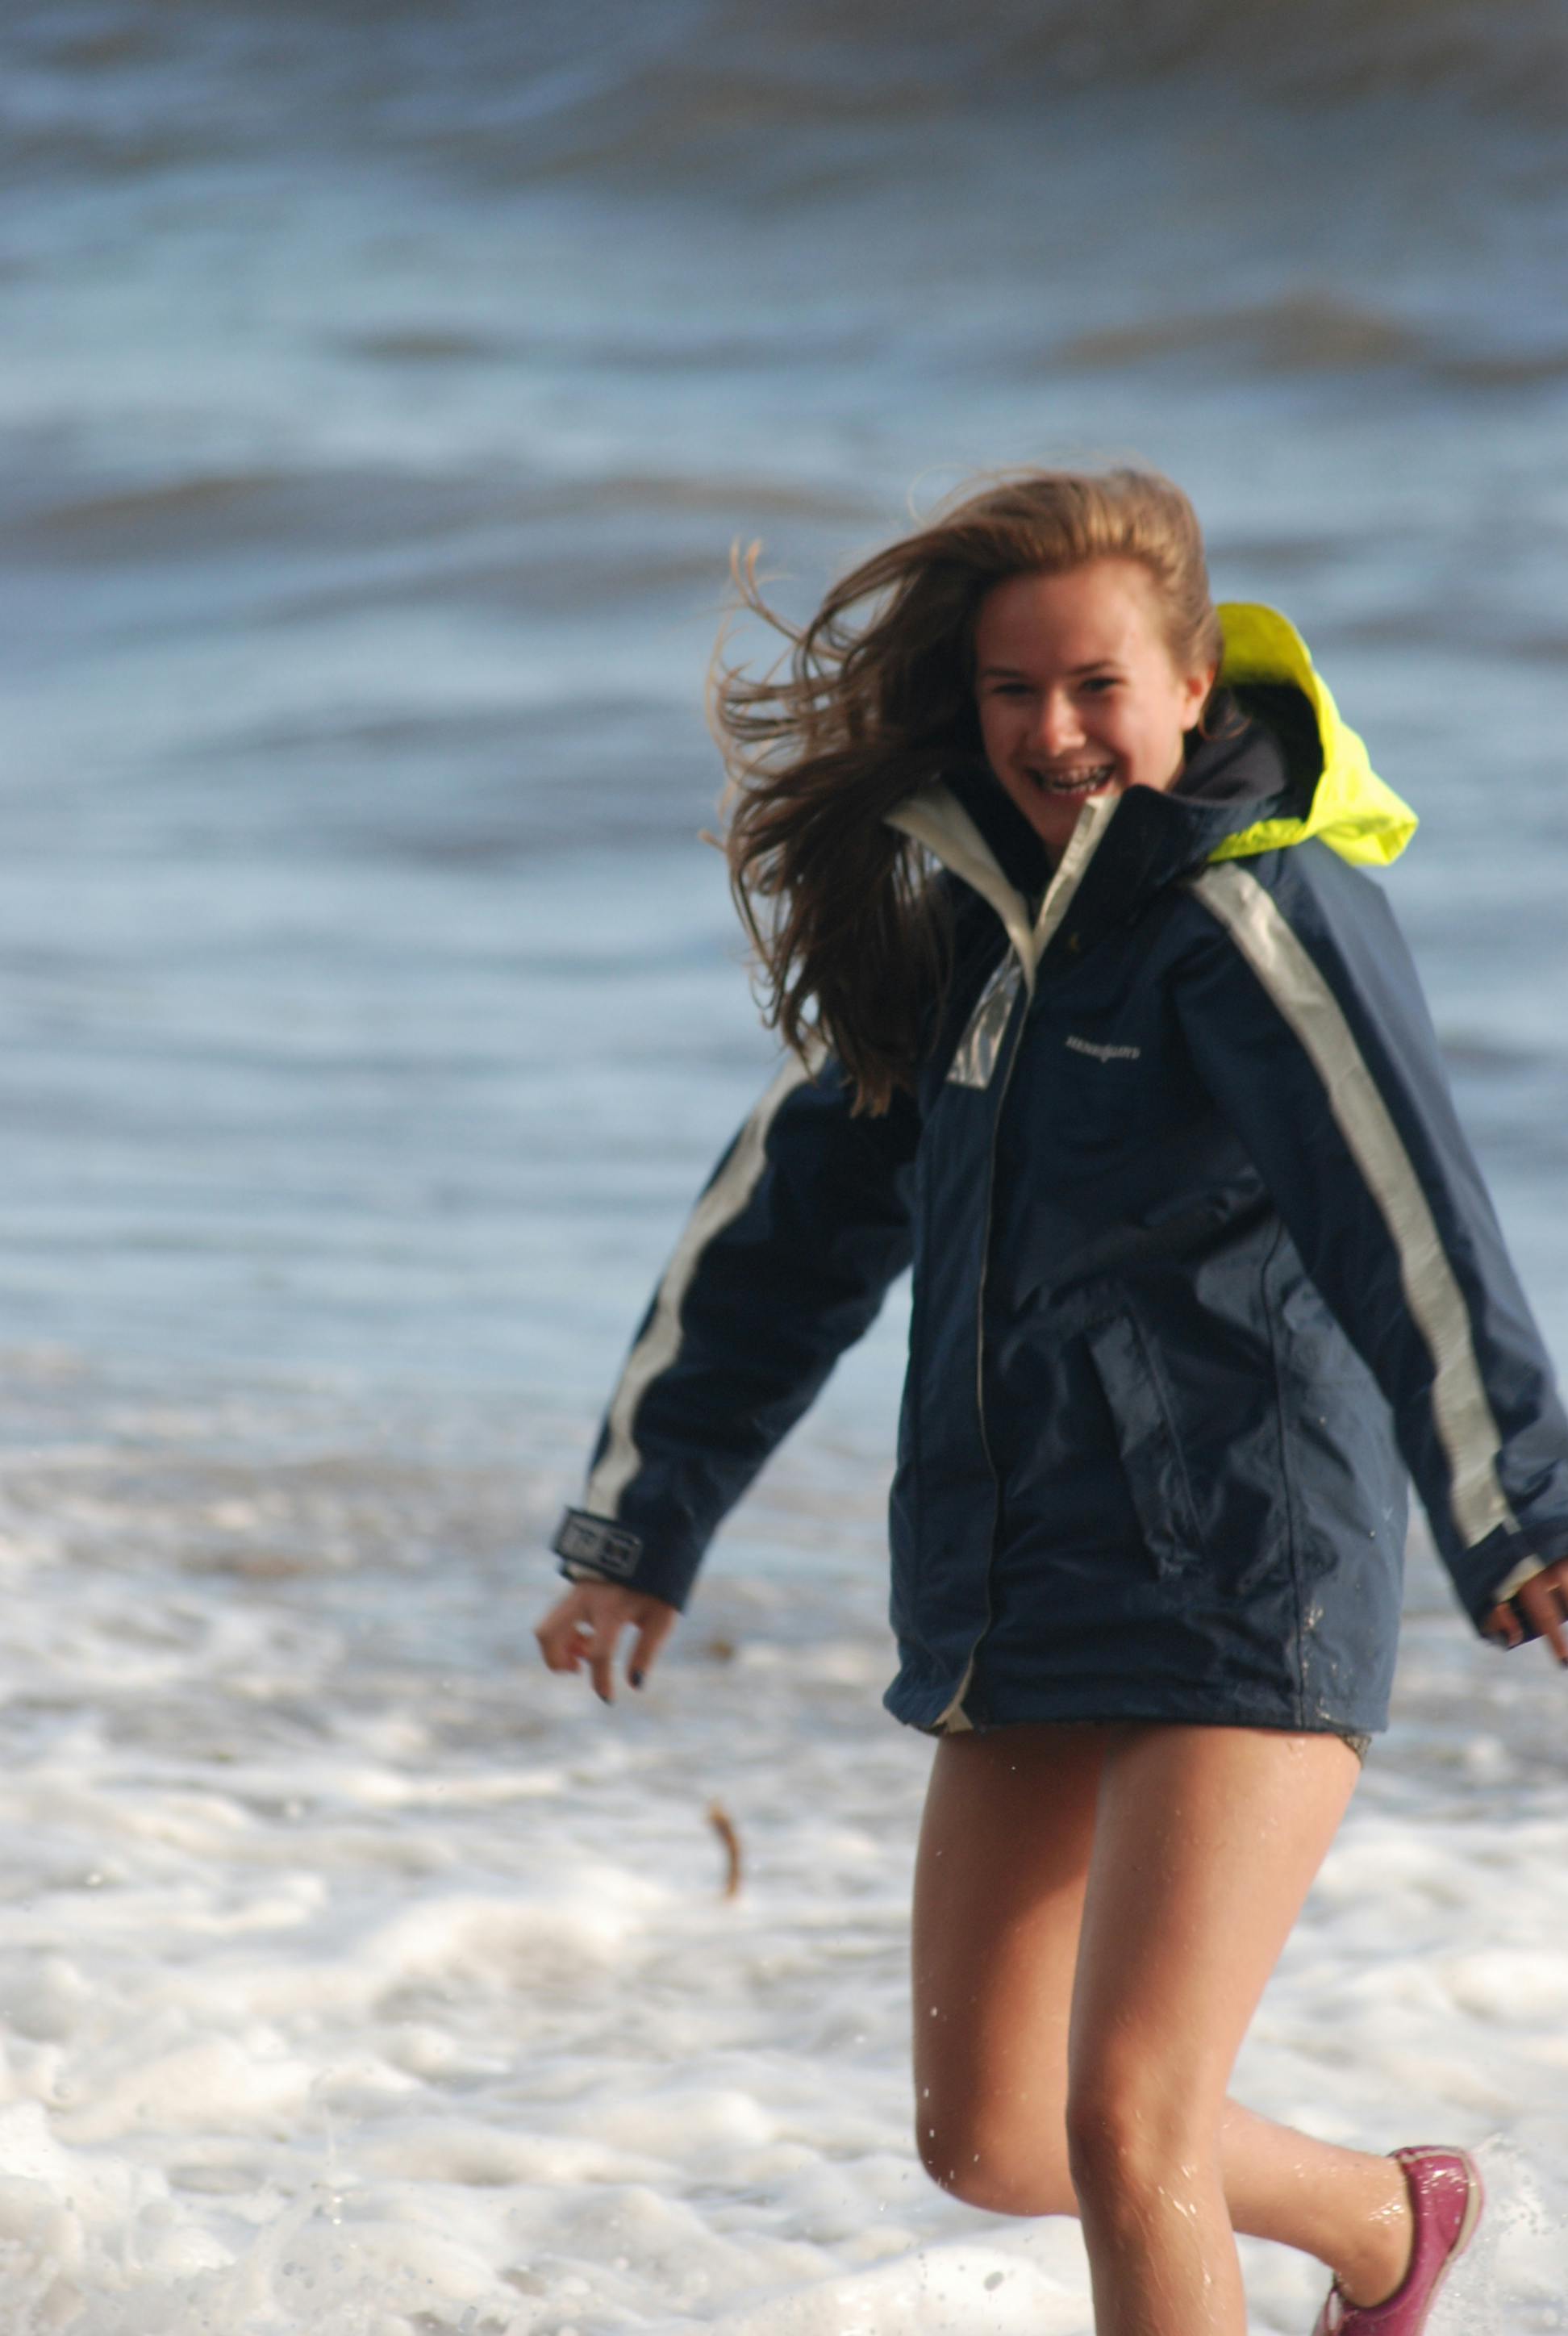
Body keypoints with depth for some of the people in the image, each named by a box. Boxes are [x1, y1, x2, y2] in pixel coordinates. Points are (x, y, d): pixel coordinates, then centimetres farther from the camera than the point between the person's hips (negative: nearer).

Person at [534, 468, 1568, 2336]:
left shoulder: (1262, 915, -13)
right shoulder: (972, 923, 11)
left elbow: (1408, 1217, -27)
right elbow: (794, 1216, 19)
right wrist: (637, 1527, 22)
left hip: (1247, 1602, -8)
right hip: (1024, 1615, 8)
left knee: (1125, 2127, -15)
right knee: (986, 2142, 14)